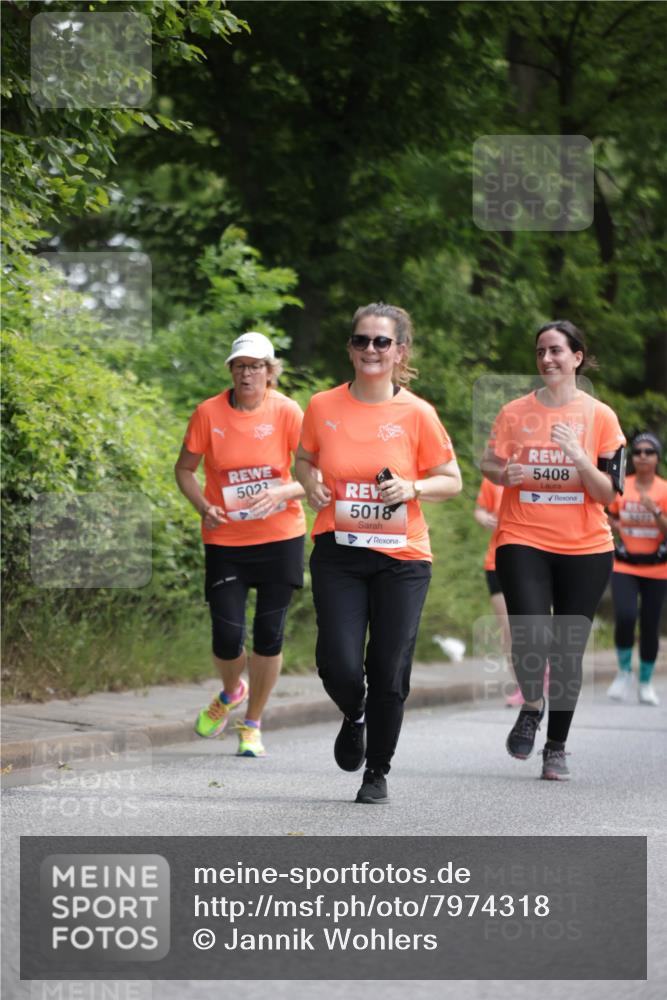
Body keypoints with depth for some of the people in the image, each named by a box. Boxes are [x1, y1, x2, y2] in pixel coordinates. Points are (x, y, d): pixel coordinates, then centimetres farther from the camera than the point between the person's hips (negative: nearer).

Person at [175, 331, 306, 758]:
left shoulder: (287, 412, -8)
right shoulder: (209, 413, -5)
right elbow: (185, 469, 6)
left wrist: (281, 493, -26)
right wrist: (204, 507, -11)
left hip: (281, 536, 0)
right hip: (225, 541, 0)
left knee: (269, 635, 1)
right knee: (227, 638, -5)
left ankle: (253, 725, 19)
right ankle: (231, 692, 31)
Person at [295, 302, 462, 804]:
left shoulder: (417, 414, -5)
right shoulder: (323, 407, 0)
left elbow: (452, 481, 4)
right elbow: (304, 459, 18)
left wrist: (413, 488, -15)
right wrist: (310, 481, -4)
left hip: (401, 557, -1)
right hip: (338, 554, 1)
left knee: (389, 673, -1)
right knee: (340, 667, -10)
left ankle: (378, 773, 20)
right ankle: (354, 717, 27)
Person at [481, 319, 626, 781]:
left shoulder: (600, 416, 1)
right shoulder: (515, 413, 4)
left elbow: (608, 493, -1)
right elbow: (488, 465, 11)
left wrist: (579, 457, -18)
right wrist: (505, 473, -11)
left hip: (585, 548, 0)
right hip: (523, 542, 0)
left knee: (568, 650, 4)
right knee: (530, 637, -18)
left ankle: (557, 747, 18)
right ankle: (532, 706, 12)